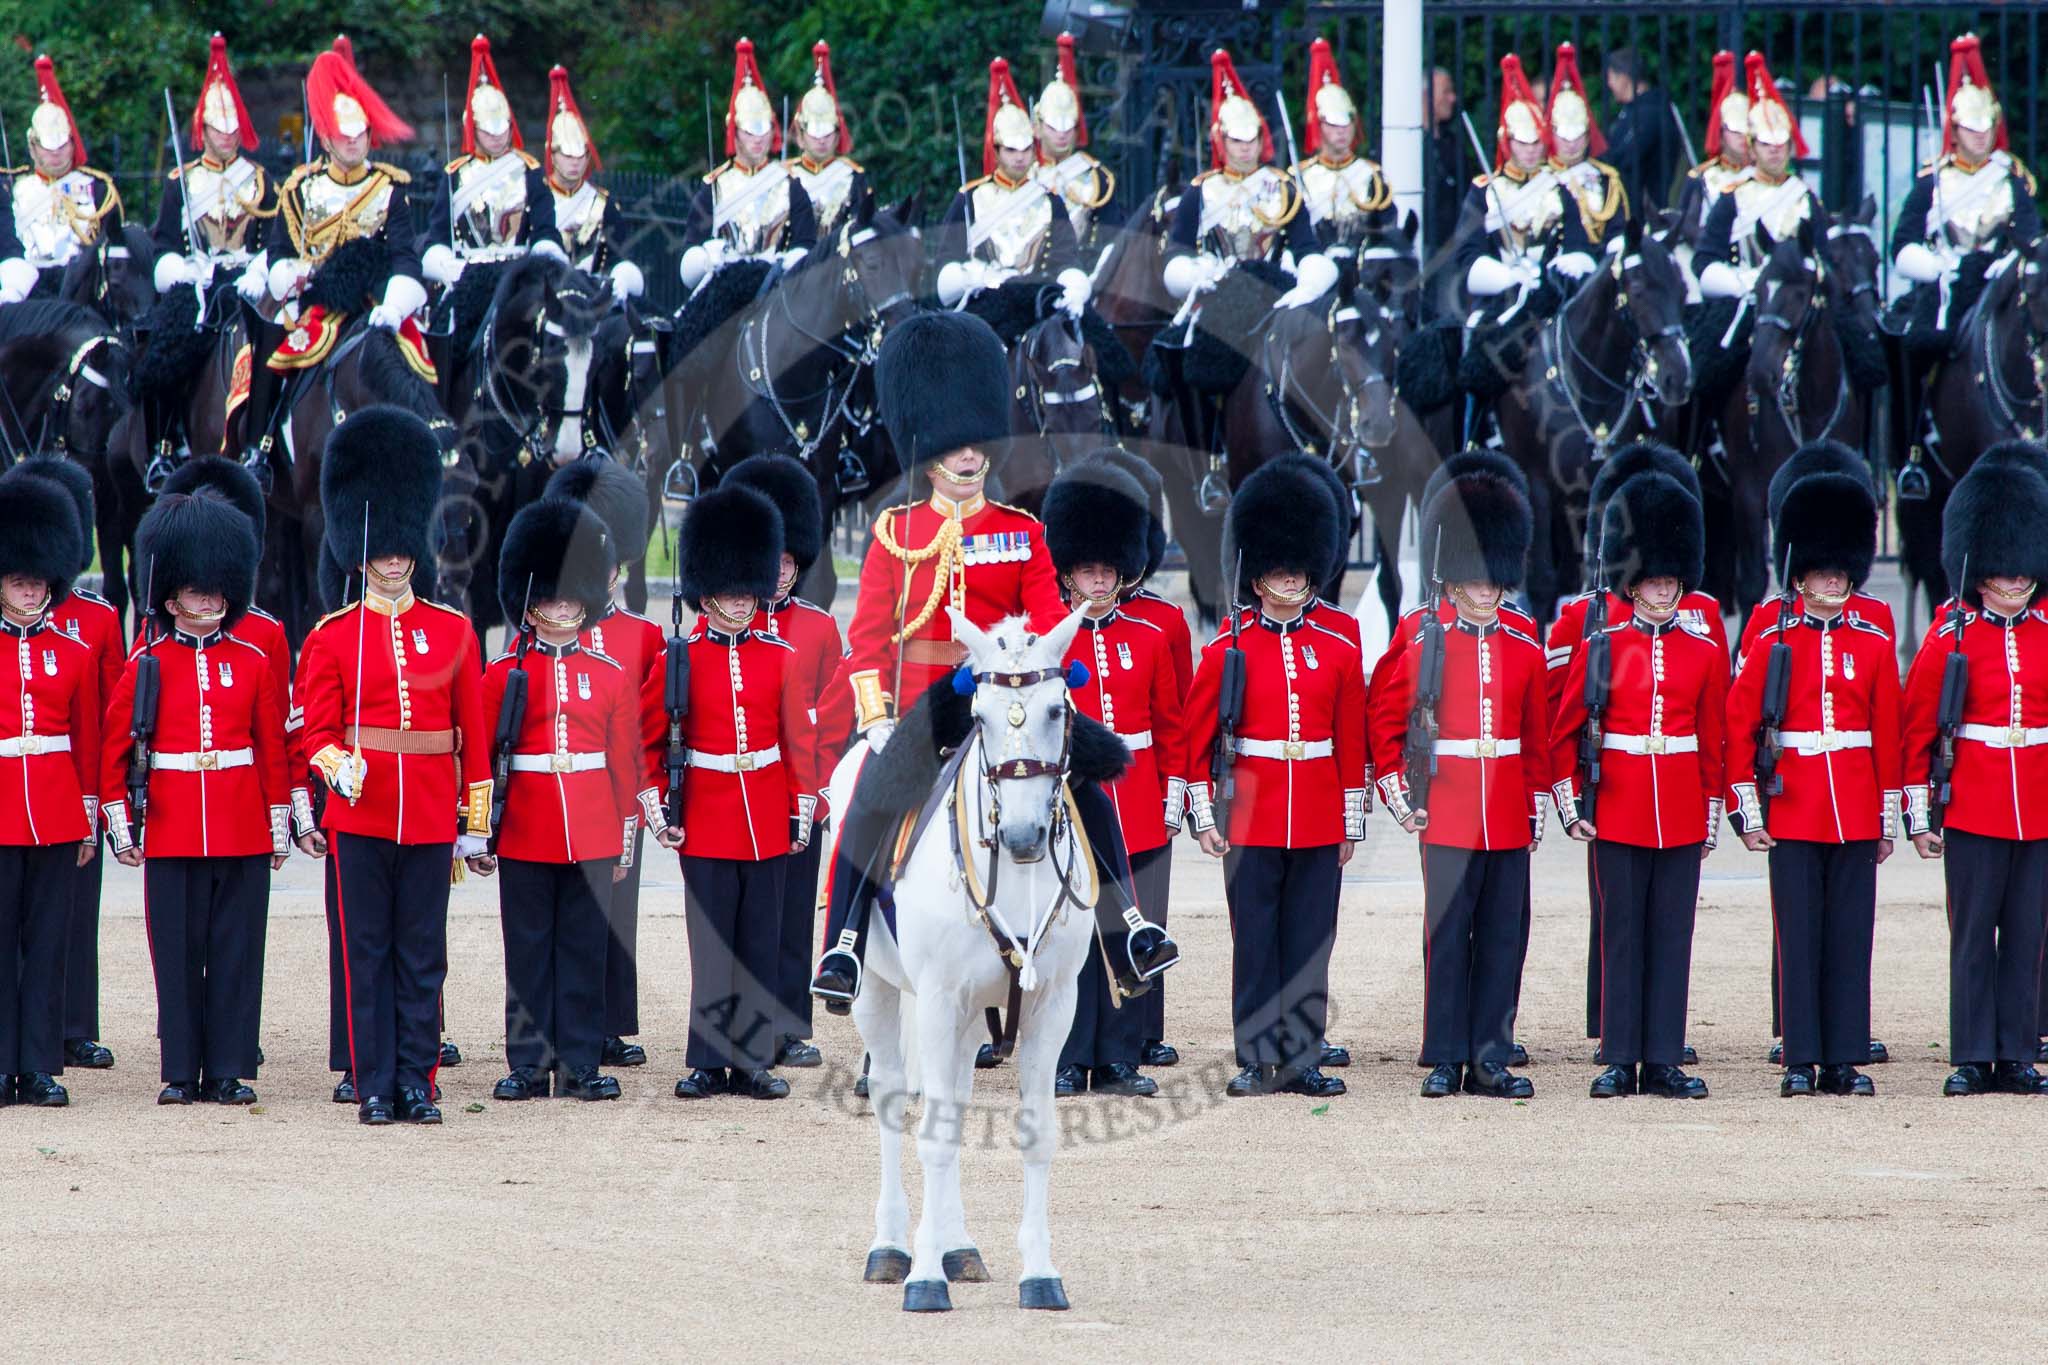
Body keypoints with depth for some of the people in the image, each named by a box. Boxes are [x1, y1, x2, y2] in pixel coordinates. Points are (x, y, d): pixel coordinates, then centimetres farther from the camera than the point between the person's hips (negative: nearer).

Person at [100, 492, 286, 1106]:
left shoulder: (252, 663, 6)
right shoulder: (147, 664, 2)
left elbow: (274, 750, 8)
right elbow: (115, 747, 4)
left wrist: (280, 828, 6)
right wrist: (119, 823, -1)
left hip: (242, 832, 1)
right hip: (172, 831, -1)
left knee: (237, 951, 2)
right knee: (178, 953, 1)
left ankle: (231, 1070, 7)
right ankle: (181, 1071, 7)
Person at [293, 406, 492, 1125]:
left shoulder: (452, 631, 7)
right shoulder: (333, 636, 3)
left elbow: (474, 732, 9)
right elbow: (318, 727, 2)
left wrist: (476, 818, 5)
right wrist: (336, 768, -20)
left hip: (431, 817, 1)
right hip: (361, 815, -1)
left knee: (422, 956, 4)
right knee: (368, 954, 1)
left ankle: (417, 1082, 8)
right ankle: (375, 1086, 5)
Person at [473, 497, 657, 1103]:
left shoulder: (610, 675, 6)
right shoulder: (504, 673, 2)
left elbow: (629, 758, 9)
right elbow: (481, 757, 2)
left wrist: (625, 838, 7)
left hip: (591, 835, 1)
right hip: (524, 834, -1)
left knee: (585, 949, 3)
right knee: (528, 950, 3)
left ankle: (581, 1065, 8)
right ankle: (529, 1065, 8)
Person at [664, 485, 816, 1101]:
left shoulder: (781, 657, 6)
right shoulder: (681, 657, -1)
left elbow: (798, 740, 9)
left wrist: (803, 811, 5)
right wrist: (657, 808, -6)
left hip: (767, 816, 2)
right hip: (706, 814, -2)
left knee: (760, 944, 5)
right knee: (711, 944, -1)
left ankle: (754, 1061, 9)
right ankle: (709, 1062, 3)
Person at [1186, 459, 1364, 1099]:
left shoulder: (1338, 653, 7)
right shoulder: (1228, 651, 0)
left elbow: (1352, 744, 9)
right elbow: (1198, 738, 1)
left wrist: (1351, 823, 8)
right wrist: (1204, 818, -4)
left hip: (1319, 822, 2)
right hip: (1251, 819, -2)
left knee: (1310, 943, 3)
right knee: (1256, 943, 1)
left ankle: (1302, 1059, 8)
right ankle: (1256, 1062, 5)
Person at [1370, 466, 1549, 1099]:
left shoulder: (1526, 654, 8)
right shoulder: (1425, 650, 1)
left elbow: (1539, 738, 13)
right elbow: (1385, 721, 7)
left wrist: (1539, 806, 11)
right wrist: (1397, 793, 1)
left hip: (1509, 823, 3)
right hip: (1448, 821, -3)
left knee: (1503, 939, 3)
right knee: (1448, 936, -2)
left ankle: (1491, 1059, 7)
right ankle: (1446, 1059, 2)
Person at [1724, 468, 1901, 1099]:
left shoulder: (1874, 644, 7)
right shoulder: (1773, 642, 2)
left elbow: (1889, 734, 9)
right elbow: (1739, 727, 1)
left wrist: (1887, 818, 7)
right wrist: (1748, 812, -3)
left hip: (1856, 812, 2)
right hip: (1793, 813, -2)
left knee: (1851, 935, 2)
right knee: (1799, 936, -1)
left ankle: (1846, 1060, 6)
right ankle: (1802, 1061, 1)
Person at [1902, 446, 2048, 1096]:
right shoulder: (1950, 638, -1)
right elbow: (1916, 730, 0)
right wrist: (1919, 814, -2)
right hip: (1973, 810, -3)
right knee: (1973, 934, 0)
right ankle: (1973, 1059, 4)